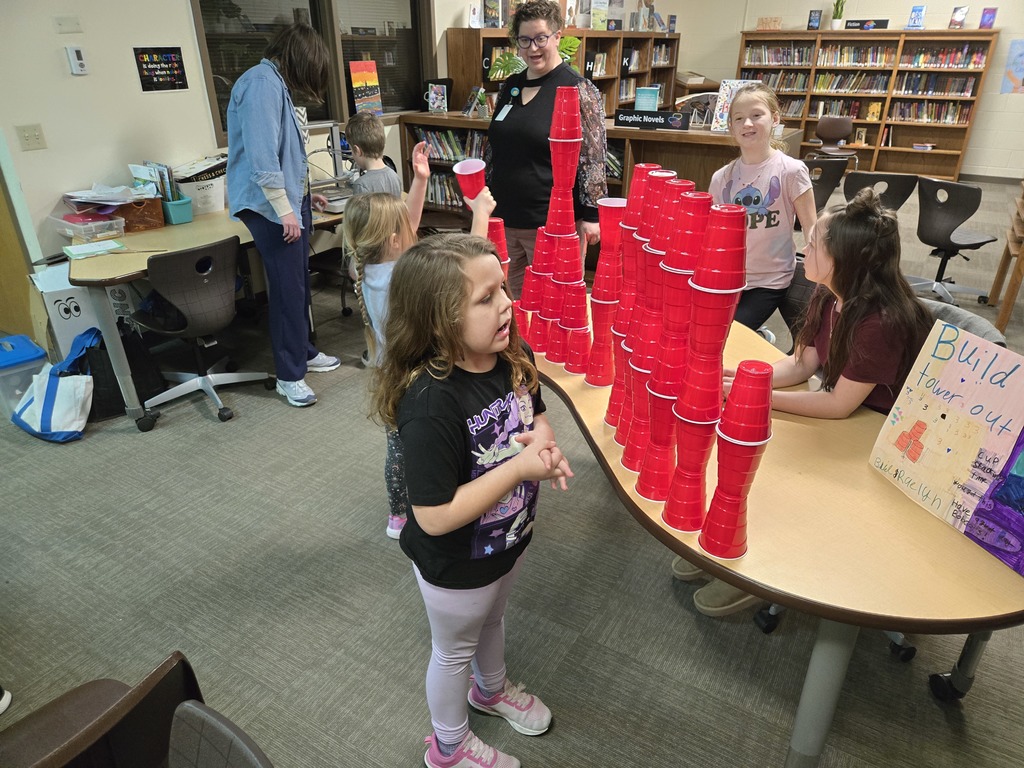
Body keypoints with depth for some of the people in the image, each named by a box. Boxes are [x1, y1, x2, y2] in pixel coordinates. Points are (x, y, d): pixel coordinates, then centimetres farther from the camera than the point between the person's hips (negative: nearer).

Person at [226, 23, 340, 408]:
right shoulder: (262, 83, -16)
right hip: (271, 207, -10)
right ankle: (289, 375, 3)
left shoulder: (275, 84, 17)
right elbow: (261, 155, -24)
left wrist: (303, 195, 30)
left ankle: (304, 352, 29)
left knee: (299, 283, 15)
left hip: (289, 199, 10)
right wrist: (285, 209, -24)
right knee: (287, 288, -6)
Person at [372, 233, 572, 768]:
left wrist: (545, 442, -19)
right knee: (454, 651, 22)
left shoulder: (511, 357, -16)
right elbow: (435, 517, -34)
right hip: (456, 568, -6)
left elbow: (535, 413, 4)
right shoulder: (431, 403, -38)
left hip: (509, 541, 6)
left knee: (492, 621, 34)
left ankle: (491, 689, 66)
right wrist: (520, 468, -34)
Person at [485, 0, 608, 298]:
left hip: (552, 222, -6)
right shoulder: (510, 86, 11)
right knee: (513, 299, 16)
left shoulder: (579, 90, -7)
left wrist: (590, 214, -13)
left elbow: (591, 159, -10)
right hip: (505, 218, 6)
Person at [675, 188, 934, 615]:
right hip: (840, 420, 8)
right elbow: (802, 363, 0)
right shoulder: (828, 296, -5)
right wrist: (742, 376, -17)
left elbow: (838, 405, -26)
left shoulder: (883, 322, -30)